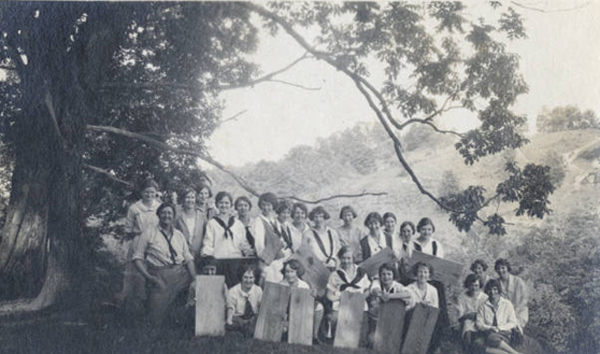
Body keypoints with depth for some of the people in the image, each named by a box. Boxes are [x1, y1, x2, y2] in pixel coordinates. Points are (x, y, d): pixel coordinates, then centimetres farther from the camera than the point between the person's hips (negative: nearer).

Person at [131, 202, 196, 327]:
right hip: (159, 275, -4)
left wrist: (194, 278, -3)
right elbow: (137, 257, 2)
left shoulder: (179, 235, 18)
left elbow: (188, 257, 14)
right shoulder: (149, 232, 5)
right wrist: (148, 277, -11)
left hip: (181, 273, 4)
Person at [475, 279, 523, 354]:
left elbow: (513, 323, 6)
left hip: (504, 334, -2)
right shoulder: (483, 306, 13)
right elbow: (479, 323, 8)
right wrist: (490, 328, -11)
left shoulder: (507, 304, 9)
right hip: (489, 333, 2)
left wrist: (499, 328, -9)